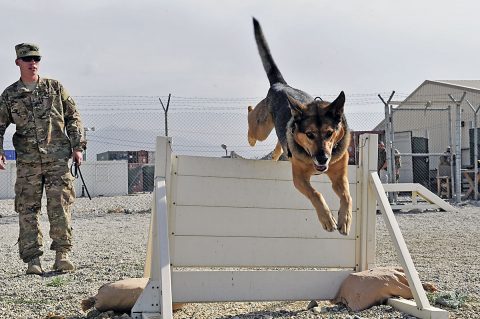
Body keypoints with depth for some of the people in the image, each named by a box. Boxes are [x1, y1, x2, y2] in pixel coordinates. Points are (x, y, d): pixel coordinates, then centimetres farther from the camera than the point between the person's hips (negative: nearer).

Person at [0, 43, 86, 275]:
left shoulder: (55, 88, 9)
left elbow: (73, 117, 11)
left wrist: (77, 146, 2)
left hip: (57, 159, -1)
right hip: (27, 162, 1)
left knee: (60, 207, -5)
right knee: (27, 211, 0)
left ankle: (62, 255, 1)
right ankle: (32, 260, 6)